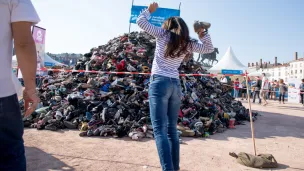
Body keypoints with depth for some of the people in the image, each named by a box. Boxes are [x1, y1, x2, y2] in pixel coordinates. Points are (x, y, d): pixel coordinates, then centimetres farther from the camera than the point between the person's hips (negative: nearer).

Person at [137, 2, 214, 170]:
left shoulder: (163, 34, 4)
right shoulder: (187, 44, 13)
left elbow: (140, 21, 7)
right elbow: (209, 48, 23)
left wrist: (149, 10, 22)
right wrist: (203, 33, 15)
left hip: (160, 83, -5)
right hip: (175, 85, 5)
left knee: (160, 130, -7)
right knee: (172, 129, 13)